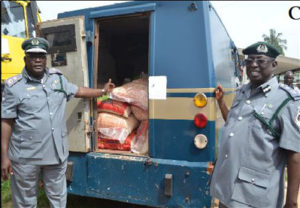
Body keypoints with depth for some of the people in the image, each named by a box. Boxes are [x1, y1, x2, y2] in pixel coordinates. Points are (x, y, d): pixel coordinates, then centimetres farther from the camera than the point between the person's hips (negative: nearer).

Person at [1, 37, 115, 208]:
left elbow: (78, 91, 20)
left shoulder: (58, 77, 5)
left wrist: (103, 91, 27)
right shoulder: (14, 86, -8)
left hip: (57, 152, 4)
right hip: (26, 156, -3)